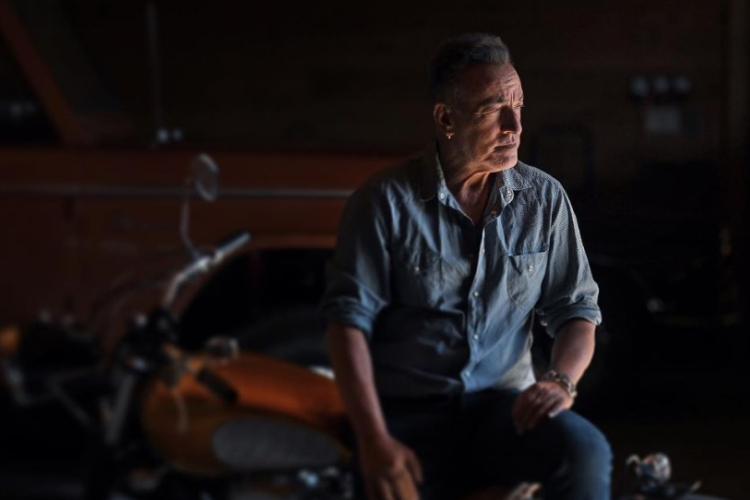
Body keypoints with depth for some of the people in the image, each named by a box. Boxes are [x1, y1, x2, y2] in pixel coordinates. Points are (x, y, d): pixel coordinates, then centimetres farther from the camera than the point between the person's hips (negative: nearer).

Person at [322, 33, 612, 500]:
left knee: (587, 452, -28)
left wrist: (562, 380, -12)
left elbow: (577, 309, 11)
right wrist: (375, 441, -18)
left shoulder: (544, 199, 6)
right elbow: (348, 319, -7)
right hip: (408, 413, -2)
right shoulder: (386, 200, -3)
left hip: (503, 406, 3)